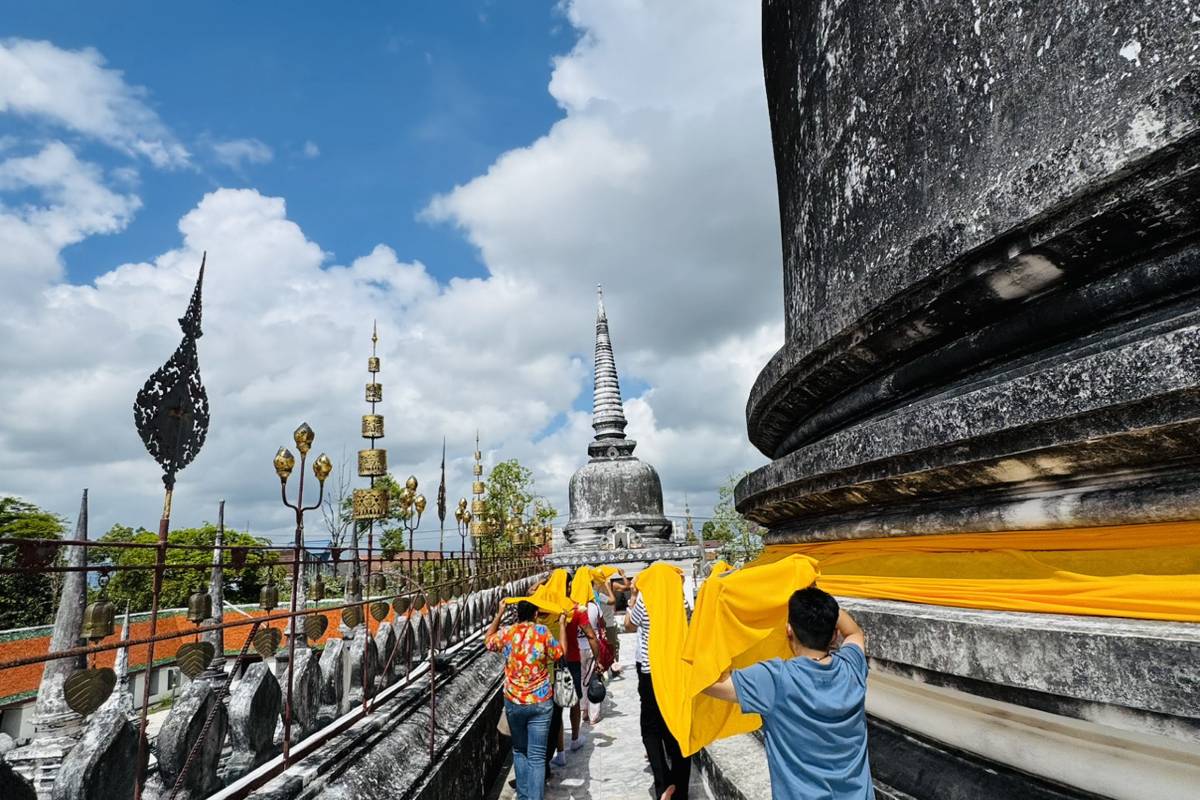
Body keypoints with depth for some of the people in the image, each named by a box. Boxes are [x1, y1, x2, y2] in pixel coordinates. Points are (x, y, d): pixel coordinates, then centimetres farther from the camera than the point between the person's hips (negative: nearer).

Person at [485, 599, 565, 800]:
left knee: (519, 751, 20)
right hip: (540, 702, -2)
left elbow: (488, 641, 17)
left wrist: (499, 614, 22)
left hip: (513, 702, 2)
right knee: (537, 756, 3)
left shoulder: (506, 633, -4)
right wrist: (561, 624, 9)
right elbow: (560, 653, 3)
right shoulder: (542, 632, -11)